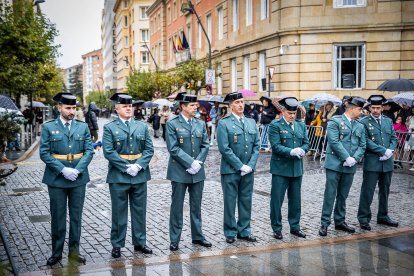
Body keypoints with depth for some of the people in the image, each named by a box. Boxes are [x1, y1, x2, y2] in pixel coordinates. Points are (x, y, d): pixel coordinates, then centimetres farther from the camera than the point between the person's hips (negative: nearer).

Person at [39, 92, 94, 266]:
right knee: (58, 217, 6)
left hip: (78, 178, 2)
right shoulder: (48, 127, -1)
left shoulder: (83, 127, 5)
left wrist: (77, 170, -14)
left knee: (76, 216, 9)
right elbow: (44, 153, -6)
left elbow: (89, 151, 0)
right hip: (56, 179, -2)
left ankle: (74, 251, 20)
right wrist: (63, 170, -16)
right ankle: (56, 252, 18)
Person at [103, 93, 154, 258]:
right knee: (119, 212, 5)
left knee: (140, 210, 11)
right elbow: (108, 152, -10)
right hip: (118, 176, -3)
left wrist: (138, 165, -11)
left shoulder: (142, 126, 9)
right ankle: (117, 245, 17)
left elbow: (149, 149, 4)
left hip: (140, 175, 3)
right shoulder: (109, 128, -1)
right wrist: (126, 167, -16)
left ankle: (140, 242, 23)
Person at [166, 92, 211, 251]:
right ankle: (174, 240, 13)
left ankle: (197, 236, 25)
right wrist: (190, 163, -17)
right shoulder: (172, 124, -6)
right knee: (177, 206, 4)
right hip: (179, 172, -4)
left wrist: (198, 162, -9)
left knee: (196, 205, 13)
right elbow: (173, 148, -13)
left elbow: (205, 146, 6)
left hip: (197, 172, 4)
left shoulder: (201, 124, 9)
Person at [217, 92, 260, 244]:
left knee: (246, 201, 11)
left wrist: (250, 165, -4)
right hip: (230, 170, -5)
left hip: (248, 170, 5)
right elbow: (224, 148, -13)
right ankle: (230, 232, 16)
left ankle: (244, 230, 23)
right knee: (230, 202, 4)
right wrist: (240, 166, -14)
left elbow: (256, 145, 9)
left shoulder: (251, 122, 11)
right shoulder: (224, 123, -6)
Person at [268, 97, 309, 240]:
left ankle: (295, 226, 26)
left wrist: (302, 150, -12)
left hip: (297, 168, 5)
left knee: (295, 199, 14)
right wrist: (291, 151, -26)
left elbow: (306, 143, 10)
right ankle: (277, 228, 13)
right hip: (280, 168, -5)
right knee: (277, 199, 1)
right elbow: (276, 146, -15)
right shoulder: (275, 126, -6)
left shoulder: (301, 125, 11)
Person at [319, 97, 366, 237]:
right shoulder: (335, 121, -5)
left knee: (343, 196, 13)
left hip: (350, 166, 6)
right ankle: (324, 223, 3)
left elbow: (362, 146, 9)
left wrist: (354, 159, -9)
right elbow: (334, 142, -14)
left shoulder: (360, 126, 14)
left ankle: (340, 221, 23)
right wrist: (347, 158, -16)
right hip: (335, 164, -5)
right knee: (330, 195, -3)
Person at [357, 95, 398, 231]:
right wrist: (384, 150, -17)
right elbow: (366, 141, -13)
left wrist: (390, 151, -8)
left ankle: (383, 216, 27)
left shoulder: (388, 121, 11)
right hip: (372, 162, -5)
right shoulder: (364, 122, -5)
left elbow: (394, 138, 10)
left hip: (387, 162, 5)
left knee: (385, 190, 14)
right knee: (367, 191, -2)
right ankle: (364, 218, 6)